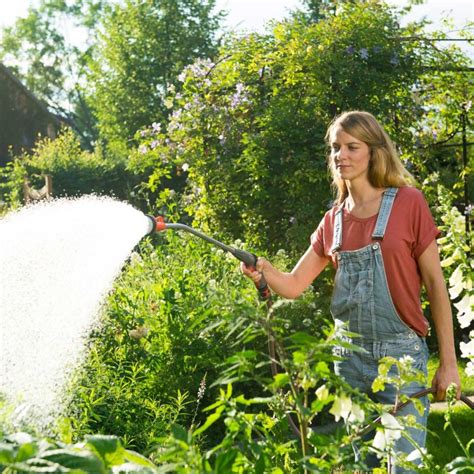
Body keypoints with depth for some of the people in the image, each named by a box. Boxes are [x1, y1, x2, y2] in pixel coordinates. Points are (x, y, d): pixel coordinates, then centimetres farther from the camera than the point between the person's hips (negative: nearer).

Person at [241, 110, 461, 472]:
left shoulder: (408, 203, -6)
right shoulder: (333, 220, 8)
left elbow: (435, 284, -5)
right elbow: (294, 285, 9)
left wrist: (448, 362, -7)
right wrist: (263, 270, -13)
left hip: (401, 355, -5)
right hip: (349, 359, 5)